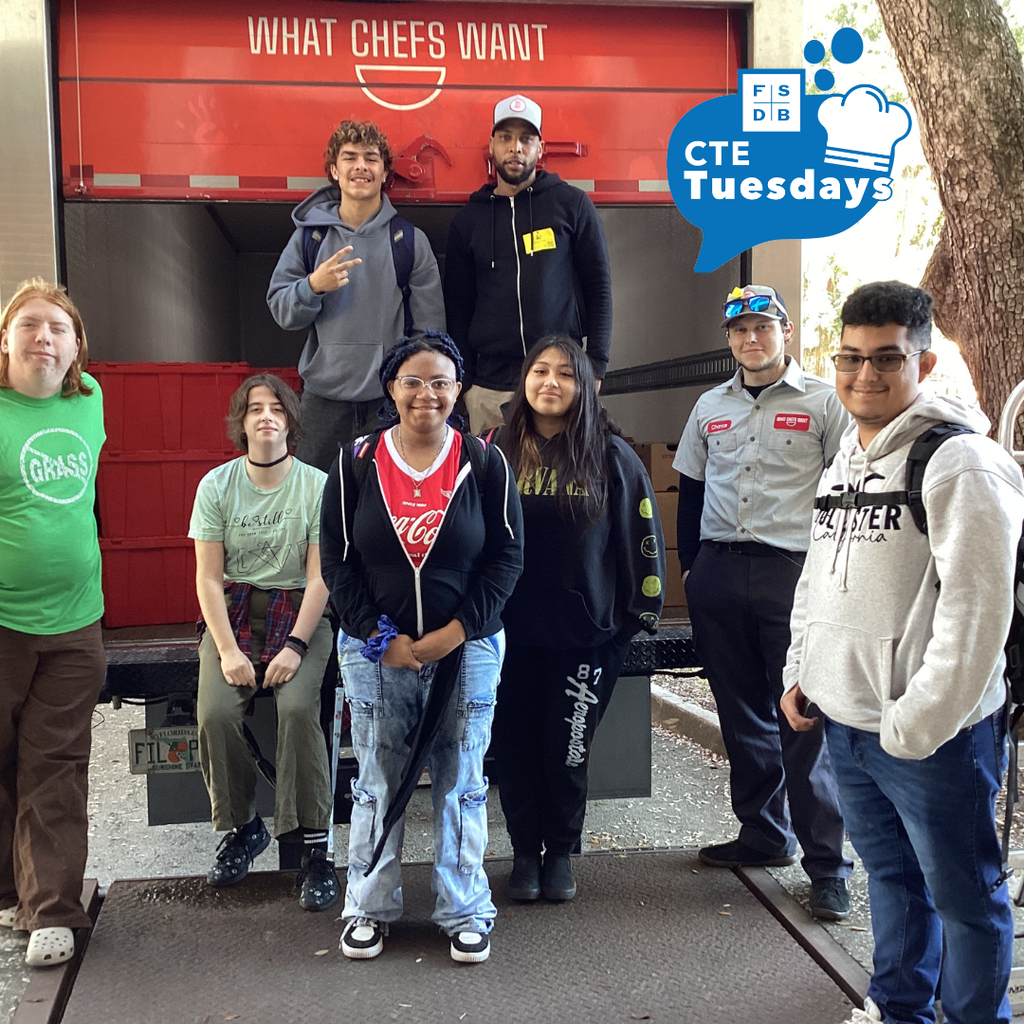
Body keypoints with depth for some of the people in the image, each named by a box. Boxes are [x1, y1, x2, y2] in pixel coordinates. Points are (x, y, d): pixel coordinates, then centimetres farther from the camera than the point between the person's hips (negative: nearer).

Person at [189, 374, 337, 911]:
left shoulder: (317, 485, -1)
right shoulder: (217, 485, 4)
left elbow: (320, 577, -5)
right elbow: (209, 578, 0)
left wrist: (296, 646, -17)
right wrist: (228, 650, -12)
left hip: (299, 612, -2)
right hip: (233, 612, 2)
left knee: (298, 706, -28)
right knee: (215, 712, -22)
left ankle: (313, 846, -17)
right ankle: (241, 827, 3)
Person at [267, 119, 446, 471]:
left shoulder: (410, 240, 3)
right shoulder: (309, 235, 6)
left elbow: (430, 326, 3)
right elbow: (281, 311, 5)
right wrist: (313, 286, -15)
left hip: (391, 397, -1)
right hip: (324, 396, 1)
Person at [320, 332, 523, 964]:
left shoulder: (484, 462, -1)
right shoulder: (357, 462, 0)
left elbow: (507, 556, -2)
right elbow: (338, 560, 1)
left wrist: (455, 631, -10)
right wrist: (380, 637, -8)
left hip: (466, 651, 0)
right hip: (376, 651, 1)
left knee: (461, 785, 9)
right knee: (377, 785, 10)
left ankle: (466, 912, 25)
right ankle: (370, 909, 28)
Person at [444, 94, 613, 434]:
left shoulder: (572, 204, 4)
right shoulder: (468, 220, 11)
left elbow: (598, 288, 5)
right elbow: (458, 308, 13)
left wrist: (595, 367, -3)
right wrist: (465, 382, 6)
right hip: (489, 389, 2)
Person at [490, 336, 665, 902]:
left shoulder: (611, 456, -1)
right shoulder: (499, 450, 3)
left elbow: (642, 537, 3)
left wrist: (643, 612, 1)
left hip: (583, 633, -1)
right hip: (511, 632, 2)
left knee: (566, 749, 7)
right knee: (515, 746, 8)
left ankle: (561, 853, 26)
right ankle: (525, 853, 26)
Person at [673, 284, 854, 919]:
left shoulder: (824, 403, 0)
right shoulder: (710, 408, 14)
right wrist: (691, 564, 13)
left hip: (794, 578, -5)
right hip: (719, 575, 5)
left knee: (804, 721, -6)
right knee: (742, 714, 13)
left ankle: (828, 864, 3)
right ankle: (765, 834, 28)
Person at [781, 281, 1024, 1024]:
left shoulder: (960, 462, -14)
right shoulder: (844, 462, 12)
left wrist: (919, 724, -20)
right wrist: (800, 673, 14)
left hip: (933, 734, -8)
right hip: (845, 721, 8)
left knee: (962, 891, 8)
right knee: (890, 873, 22)